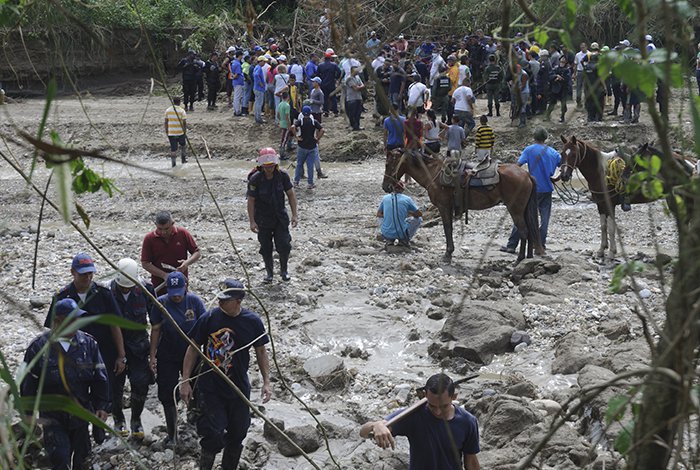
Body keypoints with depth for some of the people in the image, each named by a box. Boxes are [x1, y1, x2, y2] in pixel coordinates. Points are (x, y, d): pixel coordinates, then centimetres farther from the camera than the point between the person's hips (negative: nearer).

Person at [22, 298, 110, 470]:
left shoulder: (88, 343, -5)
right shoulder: (39, 346, -11)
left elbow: (100, 378, 2)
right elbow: (28, 383, -3)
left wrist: (101, 406, -1)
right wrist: (28, 413, -1)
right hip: (52, 416, -3)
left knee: (81, 454, 15)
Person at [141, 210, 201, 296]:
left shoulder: (182, 233, -5)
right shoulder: (149, 239, -6)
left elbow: (197, 252, 3)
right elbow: (145, 263, -7)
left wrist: (187, 263, -18)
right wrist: (164, 275, -16)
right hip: (159, 286, 0)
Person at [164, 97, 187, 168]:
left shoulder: (167, 110, 3)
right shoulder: (182, 111, -7)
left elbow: (166, 122, 7)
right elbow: (184, 123, -10)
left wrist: (166, 132, 15)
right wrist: (185, 133, -4)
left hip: (171, 133, 2)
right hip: (180, 132, -2)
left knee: (173, 148, 4)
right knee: (183, 145, 21)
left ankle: (173, 163, 1)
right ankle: (183, 159, 23)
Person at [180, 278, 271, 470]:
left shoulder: (253, 321, -8)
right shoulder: (209, 318, -13)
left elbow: (261, 351, 5)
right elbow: (193, 348, -3)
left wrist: (266, 382, 0)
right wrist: (185, 381, -4)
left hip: (239, 388, 2)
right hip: (210, 388, -2)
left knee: (237, 433, 13)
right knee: (213, 434, -9)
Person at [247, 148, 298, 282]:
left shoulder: (282, 175, -10)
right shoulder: (255, 179, -17)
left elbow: (291, 194, -1)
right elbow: (251, 201, -11)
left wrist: (294, 215, -4)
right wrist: (252, 221, -14)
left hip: (280, 216, 1)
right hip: (263, 219, -1)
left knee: (284, 245, -4)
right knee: (266, 247, 6)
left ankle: (284, 270, 20)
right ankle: (269, 272, 28)